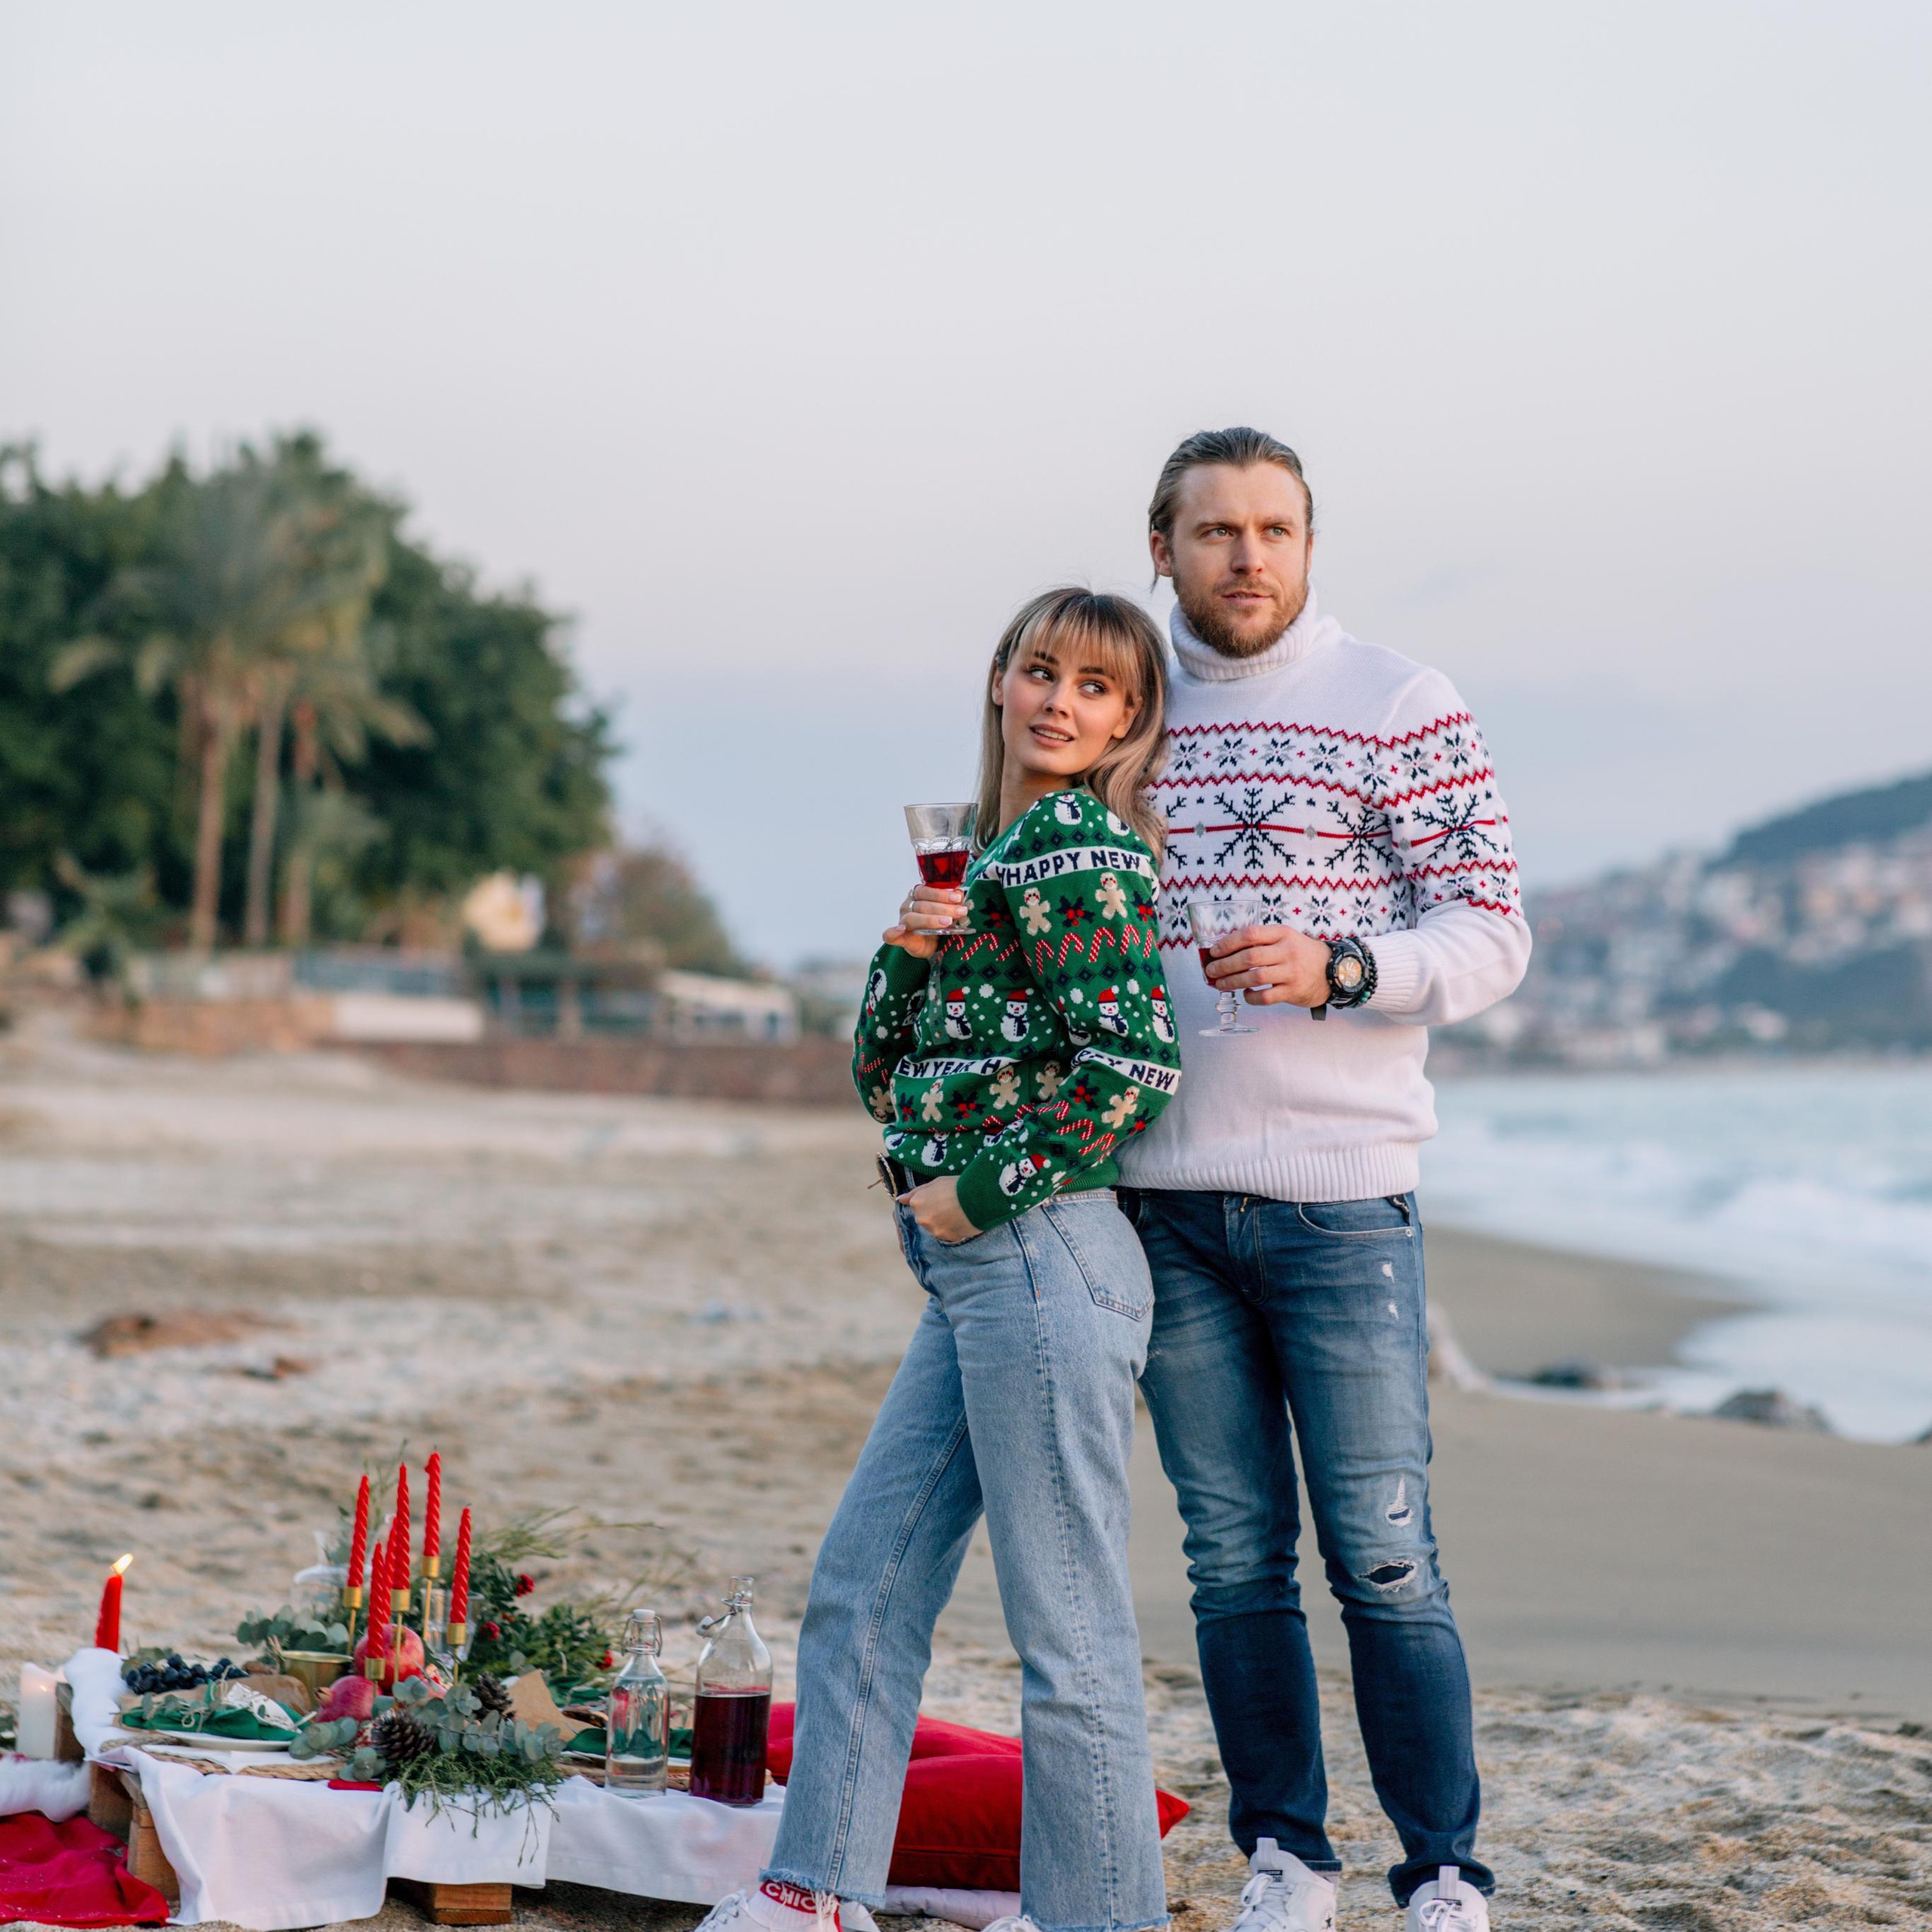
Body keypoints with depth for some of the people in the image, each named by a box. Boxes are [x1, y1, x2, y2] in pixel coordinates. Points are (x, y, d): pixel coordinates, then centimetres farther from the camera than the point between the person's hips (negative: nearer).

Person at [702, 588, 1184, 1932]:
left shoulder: (1075, 846, -9)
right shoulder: (993, 850, 18)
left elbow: (1136, 1065, -19)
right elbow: (886, 1069, 18)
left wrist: (982, 1189, -12)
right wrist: (911, 951, -1)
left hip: (1042, 1255, -10)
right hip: (974, 1274, 10)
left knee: (1070, 1634, -4)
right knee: (861, 1587, 12)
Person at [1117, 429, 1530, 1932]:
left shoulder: (1400, 707, 1)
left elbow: (1491, 936, -4)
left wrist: (1336, 968, -20)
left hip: (1339, 1196, -4)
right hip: (1167, 1199, 4)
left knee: (1383, 1559, -3)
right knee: (1235, 1558, 7)